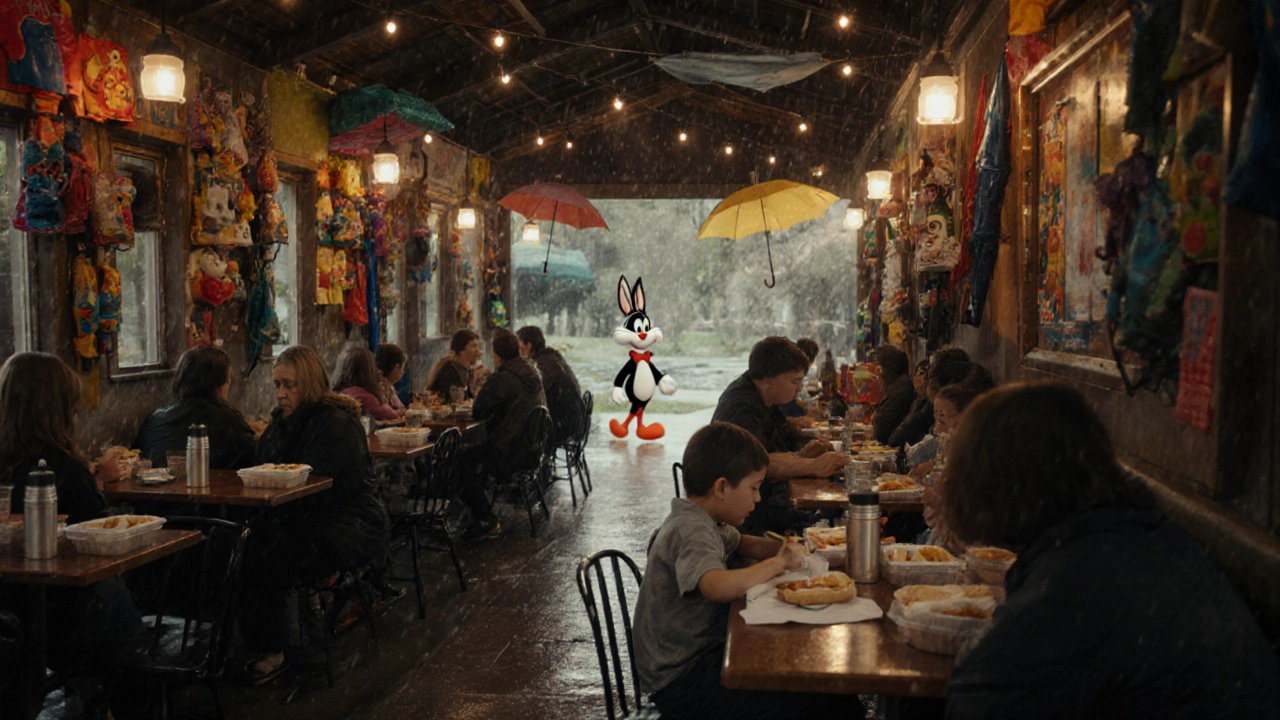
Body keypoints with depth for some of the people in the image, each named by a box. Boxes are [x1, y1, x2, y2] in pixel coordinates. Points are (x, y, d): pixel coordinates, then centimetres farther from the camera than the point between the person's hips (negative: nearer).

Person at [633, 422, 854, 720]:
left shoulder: (702, 520, 9)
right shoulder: (691, 530, -21)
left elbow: (742, 544, 28)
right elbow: (717, 587, -40)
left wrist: (782, 549, 6)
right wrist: (777, 563, -24)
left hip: (702, 653, 10)